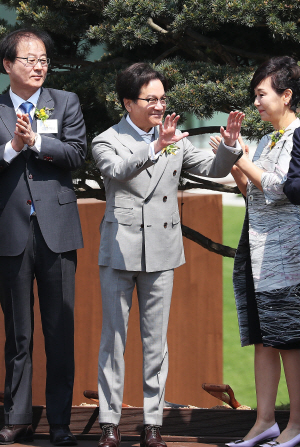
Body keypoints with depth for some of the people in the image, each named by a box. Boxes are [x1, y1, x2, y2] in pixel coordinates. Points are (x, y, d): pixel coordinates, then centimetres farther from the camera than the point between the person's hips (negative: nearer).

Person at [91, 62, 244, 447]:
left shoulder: (174, 139, 10)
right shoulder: (107, 141, -3)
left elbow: (213, 168, 8)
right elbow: (117, 170, -24)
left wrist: (230, 145, -13)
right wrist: (156, 147, -38)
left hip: (161, 251, 3)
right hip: (119, 251, -3)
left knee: (155, 339, 6)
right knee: (113, 337, 2)